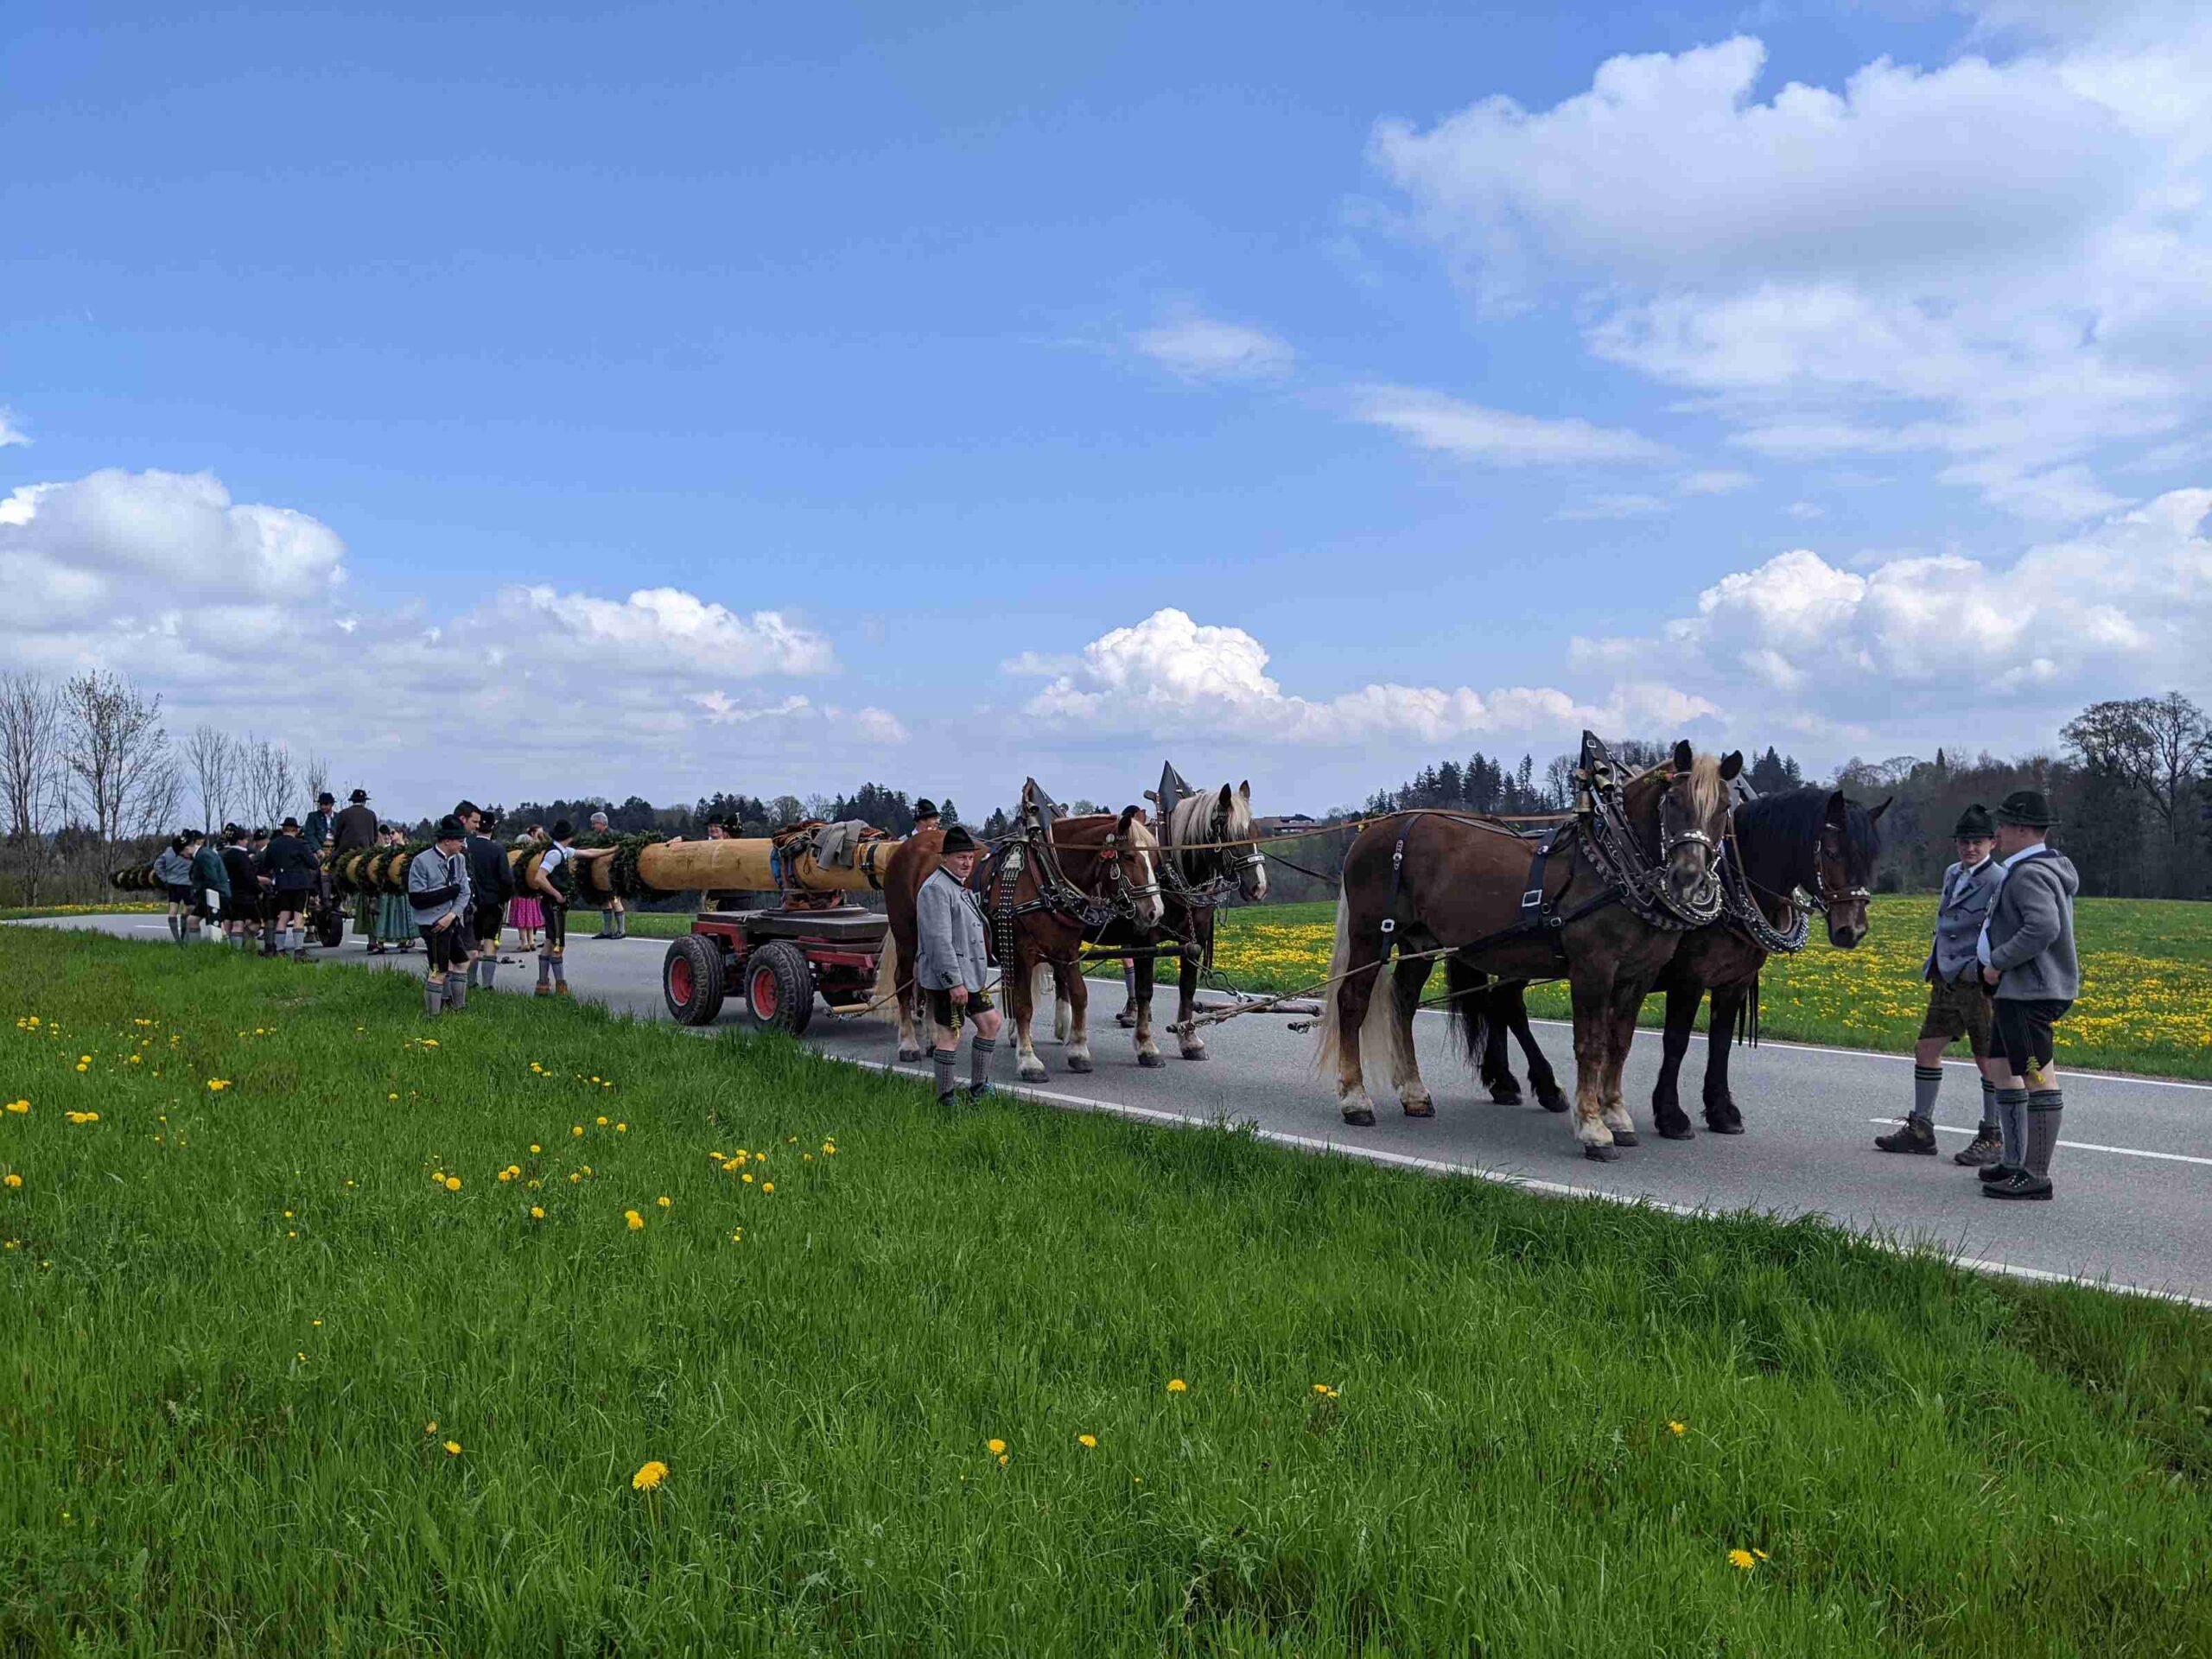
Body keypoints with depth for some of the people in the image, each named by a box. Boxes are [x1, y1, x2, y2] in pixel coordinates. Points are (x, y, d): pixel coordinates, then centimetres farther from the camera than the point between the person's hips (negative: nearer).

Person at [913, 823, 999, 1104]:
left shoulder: (961, 889, 18)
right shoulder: (936, 889, -15)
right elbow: (939, 940, -23)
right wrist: (954, 981, -26)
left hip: (969, 975, 10)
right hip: (947, 978, -10)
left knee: (990, 1022, 12)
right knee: (950, 1034, -4)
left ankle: (978, 1087, 21)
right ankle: (945, 1098, 5)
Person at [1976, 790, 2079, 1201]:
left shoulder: (2029, 874, -17)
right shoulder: (2050, 866, 17)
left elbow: (2044, 928, -30)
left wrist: (1998, 961, -22)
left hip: (2031, 993, -12)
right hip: (2017, 991, 12)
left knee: (2039, 1079, -8)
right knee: (2004, 1070, 17)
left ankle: (2036, 1175, -6)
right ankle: (2015, 1162, 24)